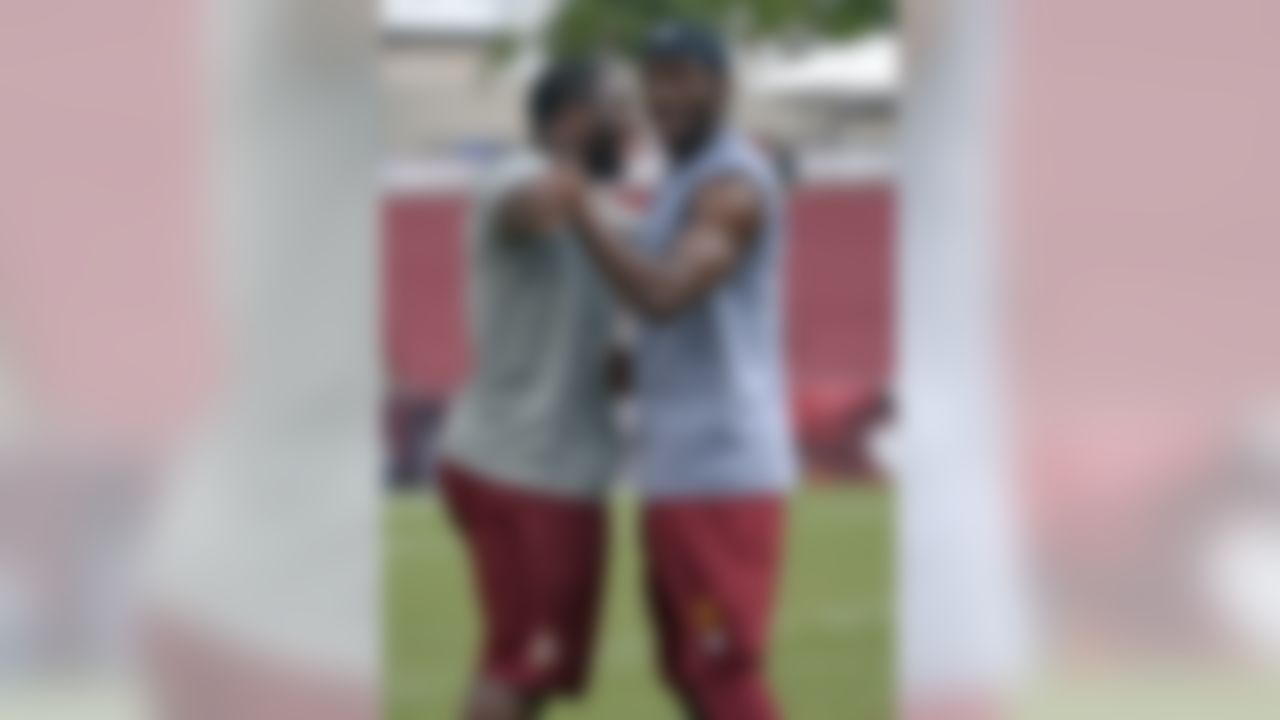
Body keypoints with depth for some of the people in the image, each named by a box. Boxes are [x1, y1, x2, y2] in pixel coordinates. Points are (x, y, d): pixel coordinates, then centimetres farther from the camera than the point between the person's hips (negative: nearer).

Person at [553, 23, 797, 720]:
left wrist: (580, 211, -21)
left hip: (721, 470, -10)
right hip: (687, 467, 10)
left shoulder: (734, 184, -14)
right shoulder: (690, 185, 19)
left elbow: (663, 297, -29)